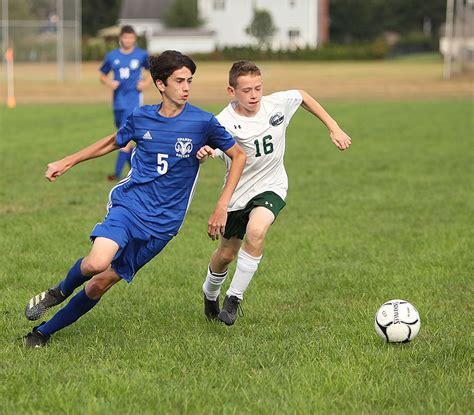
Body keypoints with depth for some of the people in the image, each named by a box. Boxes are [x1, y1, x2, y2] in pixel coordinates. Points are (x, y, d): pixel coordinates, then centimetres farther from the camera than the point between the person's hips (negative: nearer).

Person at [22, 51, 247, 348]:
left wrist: (222, 207, -1)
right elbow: (114, 142, 23)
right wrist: (68, 162, 25)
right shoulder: (141, 117, 2)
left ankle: (44, 331, 18)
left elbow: (239, 156, 5)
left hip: (163, 221, 0)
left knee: (99, 284, 0)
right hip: (129, 203, 1)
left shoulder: (203, 122, -7)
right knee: (97, 263, -28)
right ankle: (60, 291, 7)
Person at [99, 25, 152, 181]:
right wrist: (108, 82, -6)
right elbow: (102, 75, 15)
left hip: (134, 100, -4)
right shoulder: (112, 56, 6)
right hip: (118, 101, 4)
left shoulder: (141, 55, 1)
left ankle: (117, 173, -16)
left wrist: (146, 82, -3)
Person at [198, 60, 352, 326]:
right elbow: (210, 146, -39)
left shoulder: (277, 104, -13)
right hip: (237, 192, 0)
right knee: (226, 254, 15)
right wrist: (203, 152, -63)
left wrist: (334, 129, 8)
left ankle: (235, 298, -14)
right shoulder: (225, 122, -23)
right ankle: (211, 293, 49)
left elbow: (303, 97, 8)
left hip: (271, 187, 0)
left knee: (256, 232, -29)